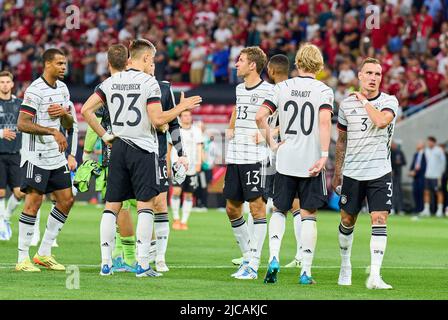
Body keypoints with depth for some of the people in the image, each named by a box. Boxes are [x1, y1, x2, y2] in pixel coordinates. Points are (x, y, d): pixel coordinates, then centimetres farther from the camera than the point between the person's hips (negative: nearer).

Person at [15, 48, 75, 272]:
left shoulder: (62, 88, 12)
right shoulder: (35, 90, -14)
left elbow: (69, 125, 18)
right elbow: (22, 124, -20)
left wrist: (64, 113, -5)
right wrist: (53, 131, -25)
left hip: (56, 157, 8)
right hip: (36, 156, -8)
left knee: (66, 200, 6)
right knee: (33, 202, -10)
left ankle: (44, 253, 15)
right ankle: (22, 259, -5)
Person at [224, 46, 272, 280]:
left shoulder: (268, 91, -8)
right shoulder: (240, 89, 15)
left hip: (255, 157, -8)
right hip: (234, 156, 8)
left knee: (257, 207, -6)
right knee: (232, 208, 10)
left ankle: (253, 265, -8)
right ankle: (248, 254, 23)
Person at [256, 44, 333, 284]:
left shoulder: (282, 88, 4)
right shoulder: (323, 91, -3)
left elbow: (260, 117, -4)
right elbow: (324, 122, -16)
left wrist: (271, 143, 5)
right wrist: (324, 156, -17)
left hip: (285, 160, 2)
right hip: (311, 162, -2)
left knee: (279, 210, 16)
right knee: (308, 215, 5)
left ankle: (274, 257, -4)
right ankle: (306, 271, 2)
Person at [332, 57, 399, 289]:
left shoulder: (389, 101, -2)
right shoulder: (347, 104, 5)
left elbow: (381, 121, -25)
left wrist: (364, 101, -11)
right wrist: (337, 173, 15)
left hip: (379, 172, -2)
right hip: (352, 173, 2)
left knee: (379, 220, -12)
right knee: (347, 221, 9)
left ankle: (374, 276, -15)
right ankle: (345, 266, 30)